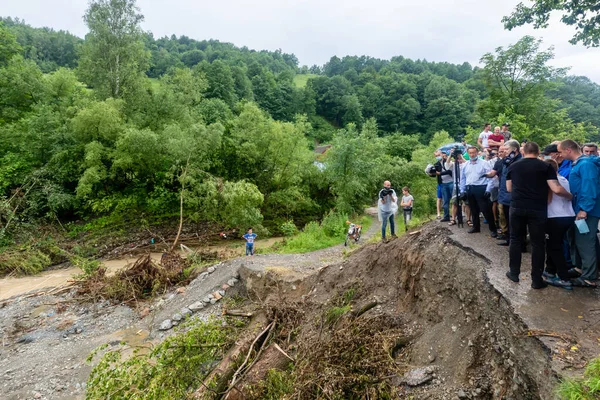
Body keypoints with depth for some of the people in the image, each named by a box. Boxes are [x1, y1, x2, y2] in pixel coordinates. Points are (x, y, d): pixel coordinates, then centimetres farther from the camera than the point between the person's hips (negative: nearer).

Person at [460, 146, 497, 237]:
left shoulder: (484, 163, -3)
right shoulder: (465, 165, 11)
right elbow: (463, 179, 15)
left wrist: (488, 189, -14)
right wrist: (462, 191, 10)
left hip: (481, 189, -5)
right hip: (469, 189, 5)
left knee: (486, 210, -5)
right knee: (473, 210, 14)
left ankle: (492, 229, 4)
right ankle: (476, 227, 27)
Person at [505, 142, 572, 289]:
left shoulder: (513, 166, 5)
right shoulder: (546, 167, -3)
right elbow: (556, 189, -9)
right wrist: (570, 196, 9)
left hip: (517, 207, 2)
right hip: (537, 209, -2)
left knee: (516, 240, 14)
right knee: (538, 243, 5)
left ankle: (514, 273, 20)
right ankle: (537, 279, 9)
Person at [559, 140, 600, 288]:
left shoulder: (586, 164, -16)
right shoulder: (577, 164, 14)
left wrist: (584, 209, -25)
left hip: (585, 212, -10)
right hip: (578, 210, 10)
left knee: (585, 245, -4)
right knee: (576, 241, 18)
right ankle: (578, 269, 31)